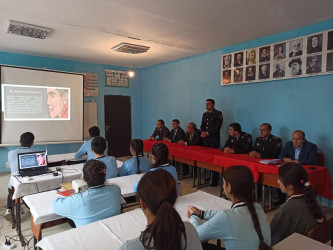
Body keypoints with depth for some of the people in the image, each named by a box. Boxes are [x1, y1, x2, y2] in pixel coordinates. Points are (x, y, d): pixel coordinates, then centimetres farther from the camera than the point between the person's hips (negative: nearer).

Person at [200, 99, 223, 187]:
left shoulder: (218, 114, -2)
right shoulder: (205, 114, 17)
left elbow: (217, 127, -11)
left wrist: (207, 133, -14)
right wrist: (202, 132, -3)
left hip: (214, 139, -6)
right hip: (205, 139, 6)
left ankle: (215, 180, 1)